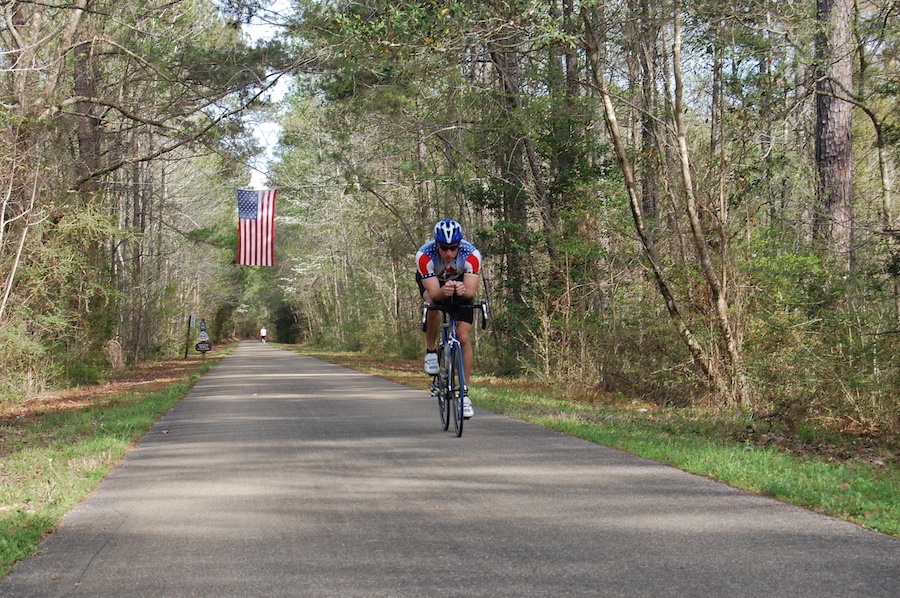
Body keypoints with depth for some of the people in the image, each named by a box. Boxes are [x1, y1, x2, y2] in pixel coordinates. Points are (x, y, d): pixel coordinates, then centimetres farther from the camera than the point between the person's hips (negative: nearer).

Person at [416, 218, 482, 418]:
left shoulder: (471, 254, -35)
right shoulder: (424, 255, -37)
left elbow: (472, 291, -40)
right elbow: (433, 293, -40)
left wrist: (463, 290, -63)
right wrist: (443, 291, -62)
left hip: (460, 283, 1)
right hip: (432, 283, 0)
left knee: (464, 337, -11)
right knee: (433, 305, -36)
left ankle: (464, 394, -2)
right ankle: (431, 351, -9)